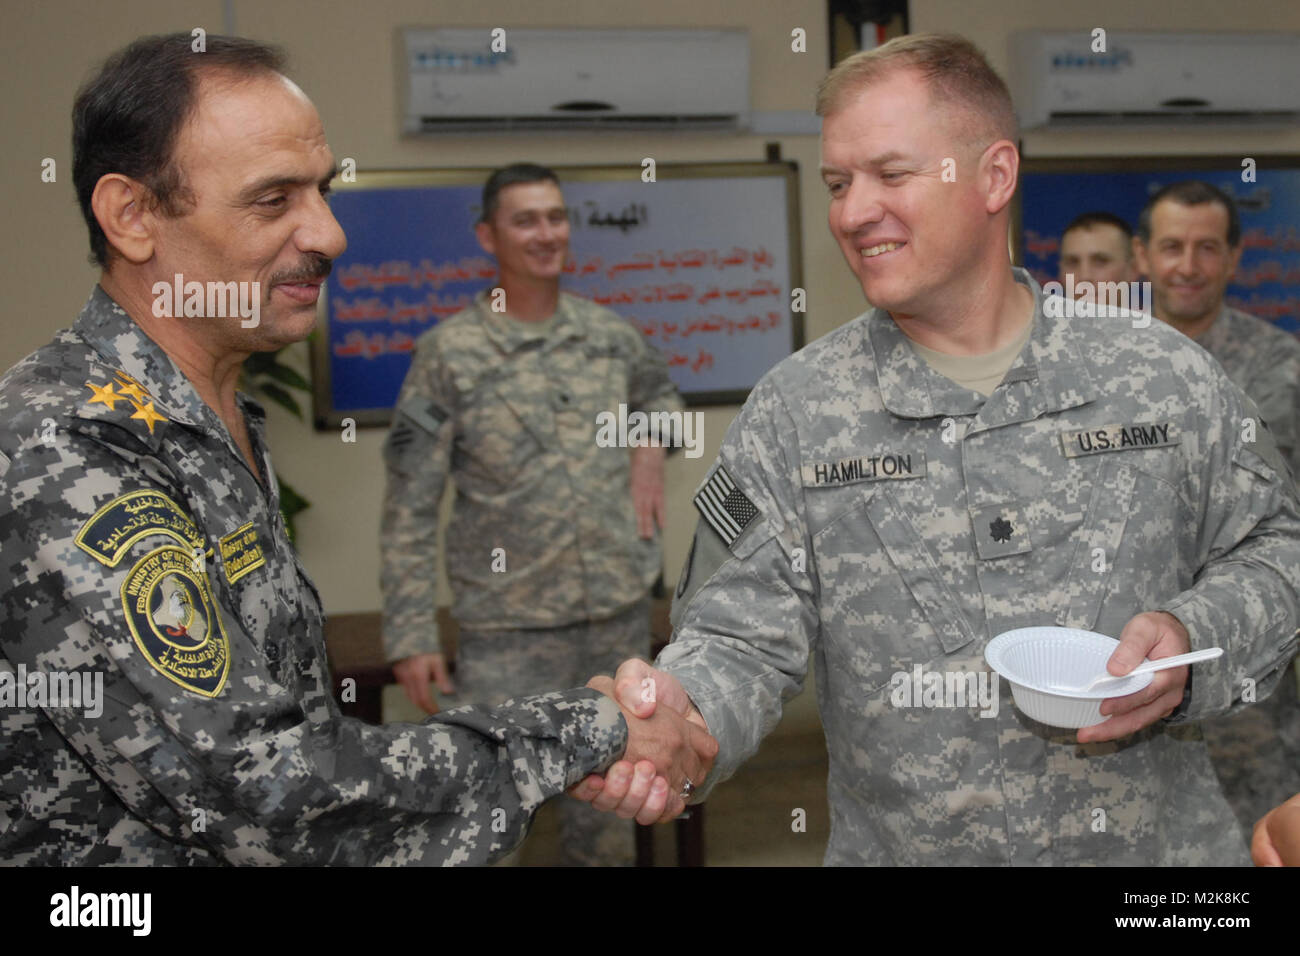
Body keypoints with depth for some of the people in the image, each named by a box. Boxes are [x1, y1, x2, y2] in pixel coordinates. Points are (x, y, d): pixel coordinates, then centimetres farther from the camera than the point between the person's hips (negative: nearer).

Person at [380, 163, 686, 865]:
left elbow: (660, 394, 27)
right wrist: (411, 638, -11)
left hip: (620, 610, 4)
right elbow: (409, 510, -8)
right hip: (510, 626, -4)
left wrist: (651, 449, 4)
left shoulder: (610, 334, 4)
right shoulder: (450, 352, -8)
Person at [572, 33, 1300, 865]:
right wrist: (686, 713, -29)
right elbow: (742, 637, -8)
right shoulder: (793, 413, -5)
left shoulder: (1164, 376, -2)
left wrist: (1192, 642, -12)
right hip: (905, 844, -1)